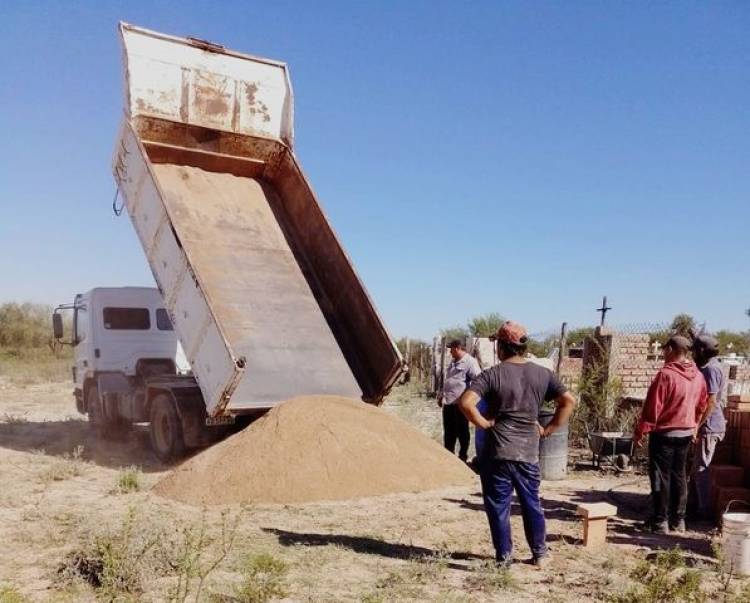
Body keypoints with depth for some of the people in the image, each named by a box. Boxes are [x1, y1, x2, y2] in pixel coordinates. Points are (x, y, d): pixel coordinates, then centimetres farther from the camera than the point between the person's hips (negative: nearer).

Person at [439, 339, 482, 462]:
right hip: (448, 403, 8)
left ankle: (463, 455, 17)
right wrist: (441, 395, 24)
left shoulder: (470, 361, -12)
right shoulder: (453, 362, 17)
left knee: (462, 431, 5)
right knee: (448, 431, 15)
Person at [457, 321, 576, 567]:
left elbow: (466, 402, -23)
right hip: (529, 453, 4)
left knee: (498, 505, 9)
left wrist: (485, 424, -10)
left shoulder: (492, 374, -11)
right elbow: (569, 401, 3)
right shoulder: (543, 374, 2)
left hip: (497, 452, -4)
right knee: (532, 504, 19)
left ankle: (504, 556, 16)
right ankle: (540, 553, 28)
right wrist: (548, 429, 6)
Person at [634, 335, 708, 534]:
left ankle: (660, 521, 4)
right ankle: (678, 519, 19)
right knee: (679, 476, 14)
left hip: (664, 433, -7)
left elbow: (652, 407, -18)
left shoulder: (666, 374, -19)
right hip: (686, 433, 7)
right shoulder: (698, 376, 4)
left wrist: (639, 431, -10)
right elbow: (702, 406, 14)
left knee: (661, 477, 1)